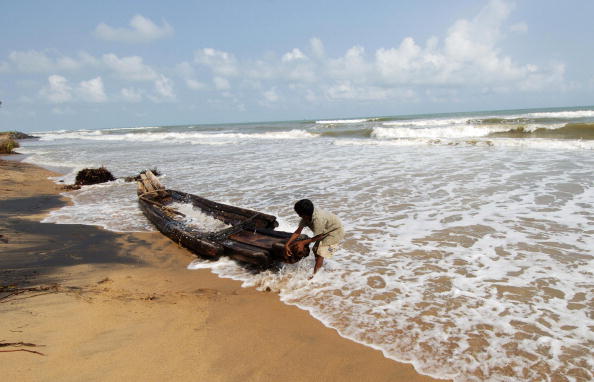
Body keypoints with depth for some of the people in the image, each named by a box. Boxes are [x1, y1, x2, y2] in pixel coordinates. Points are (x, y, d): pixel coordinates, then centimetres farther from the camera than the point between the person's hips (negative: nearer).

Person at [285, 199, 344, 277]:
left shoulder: (318, 219, -38)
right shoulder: (306, 216, -15)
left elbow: (318, 237, -24)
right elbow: (298, 232, -10)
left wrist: (303, 243, -17)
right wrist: (287, 244, -16)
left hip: (335, 231, -9)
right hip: (325, 232, 9)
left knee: (320, 253, -14)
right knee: (315, 250, 13)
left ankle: (314, 276, -9)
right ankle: (319, 269, 34)